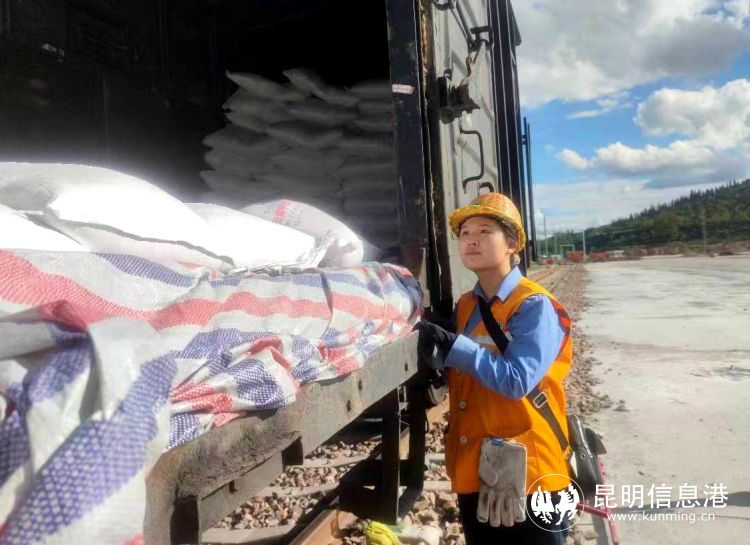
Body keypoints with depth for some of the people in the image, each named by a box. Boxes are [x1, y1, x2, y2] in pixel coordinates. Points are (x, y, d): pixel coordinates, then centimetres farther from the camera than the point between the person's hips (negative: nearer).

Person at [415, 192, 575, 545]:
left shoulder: (535, 305, -14)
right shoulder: (464, 306, 6)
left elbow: (517, 380, -25)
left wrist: (452, 347, -26)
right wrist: (436, 354, -8)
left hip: (526, 474, -6)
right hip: (472, 471, 7)